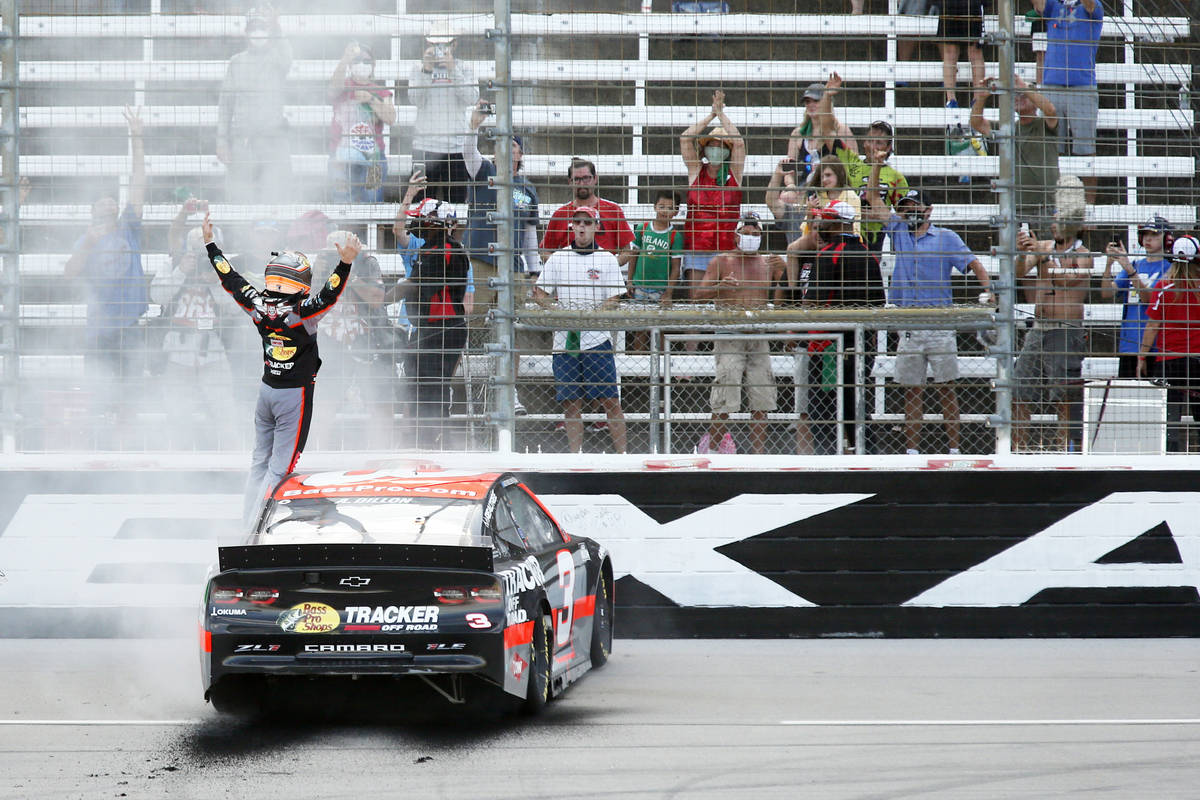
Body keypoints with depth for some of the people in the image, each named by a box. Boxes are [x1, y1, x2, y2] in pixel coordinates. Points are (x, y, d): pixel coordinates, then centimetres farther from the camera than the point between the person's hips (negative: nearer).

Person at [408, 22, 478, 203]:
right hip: (425, 146, 0)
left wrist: (453, 71, -16)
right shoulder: (418, 70, 8)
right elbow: (415, 99, -6)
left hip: (456, 147, 0)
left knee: (457, 201, -1)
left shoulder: (463, 70, 8)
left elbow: (472, 98, -7)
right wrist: (426, 70, -15)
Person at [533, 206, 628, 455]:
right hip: (564, 340, 2)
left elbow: (613, 301, -1)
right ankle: (576, 454, 6)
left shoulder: (607, 259, 5)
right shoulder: (557, 258, 11)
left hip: (597, 340, -2)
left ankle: (622, 453, -5)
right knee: (570, 401, 2)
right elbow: (540, 295, 10)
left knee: (610, 400, -7)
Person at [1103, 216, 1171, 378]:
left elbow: (1147, 297, -14)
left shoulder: (1168, 268, 0)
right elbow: (1107, 293, 8)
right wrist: (1109, 264, -7)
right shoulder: (1135, 265, 18)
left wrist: (1129, 269, -24)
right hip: (1127, 346, 6)